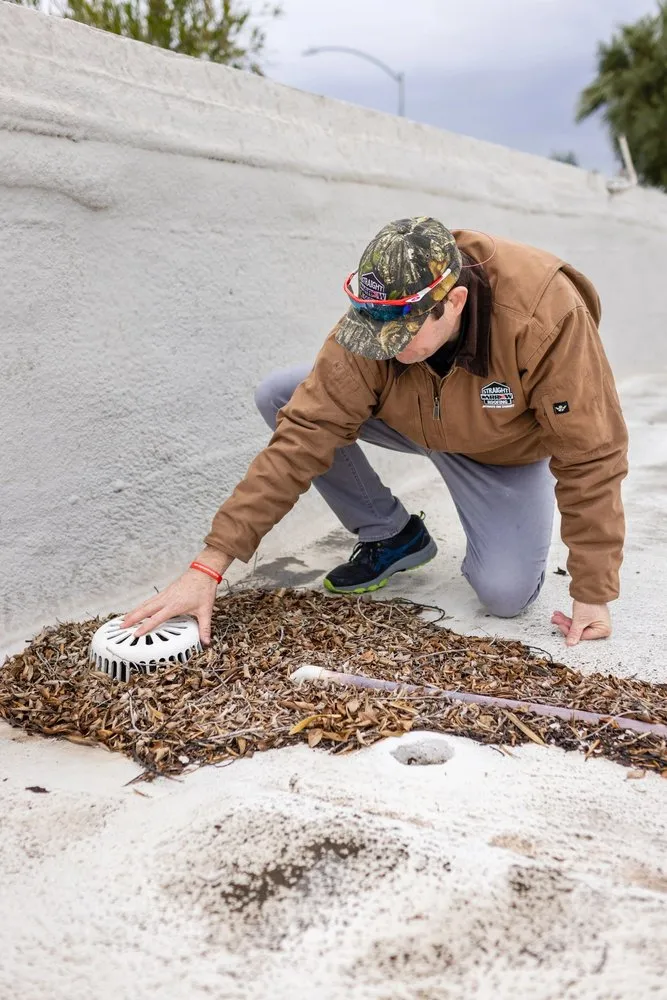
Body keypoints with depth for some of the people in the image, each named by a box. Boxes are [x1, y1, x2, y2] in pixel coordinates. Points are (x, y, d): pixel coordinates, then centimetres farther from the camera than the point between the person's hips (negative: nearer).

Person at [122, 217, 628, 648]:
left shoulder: (548, 314, -38)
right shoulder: (373, 324, -29)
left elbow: (590, 456, -30)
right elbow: (302, 439, -29)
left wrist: (594, 593, -25)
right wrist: (211, 563, -33)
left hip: (507, 451, -3)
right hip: (413, 421, 3)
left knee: (506, 595, -26)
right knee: (280, 396, -19)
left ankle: (500, 538, 12)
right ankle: (391, 534, -2)